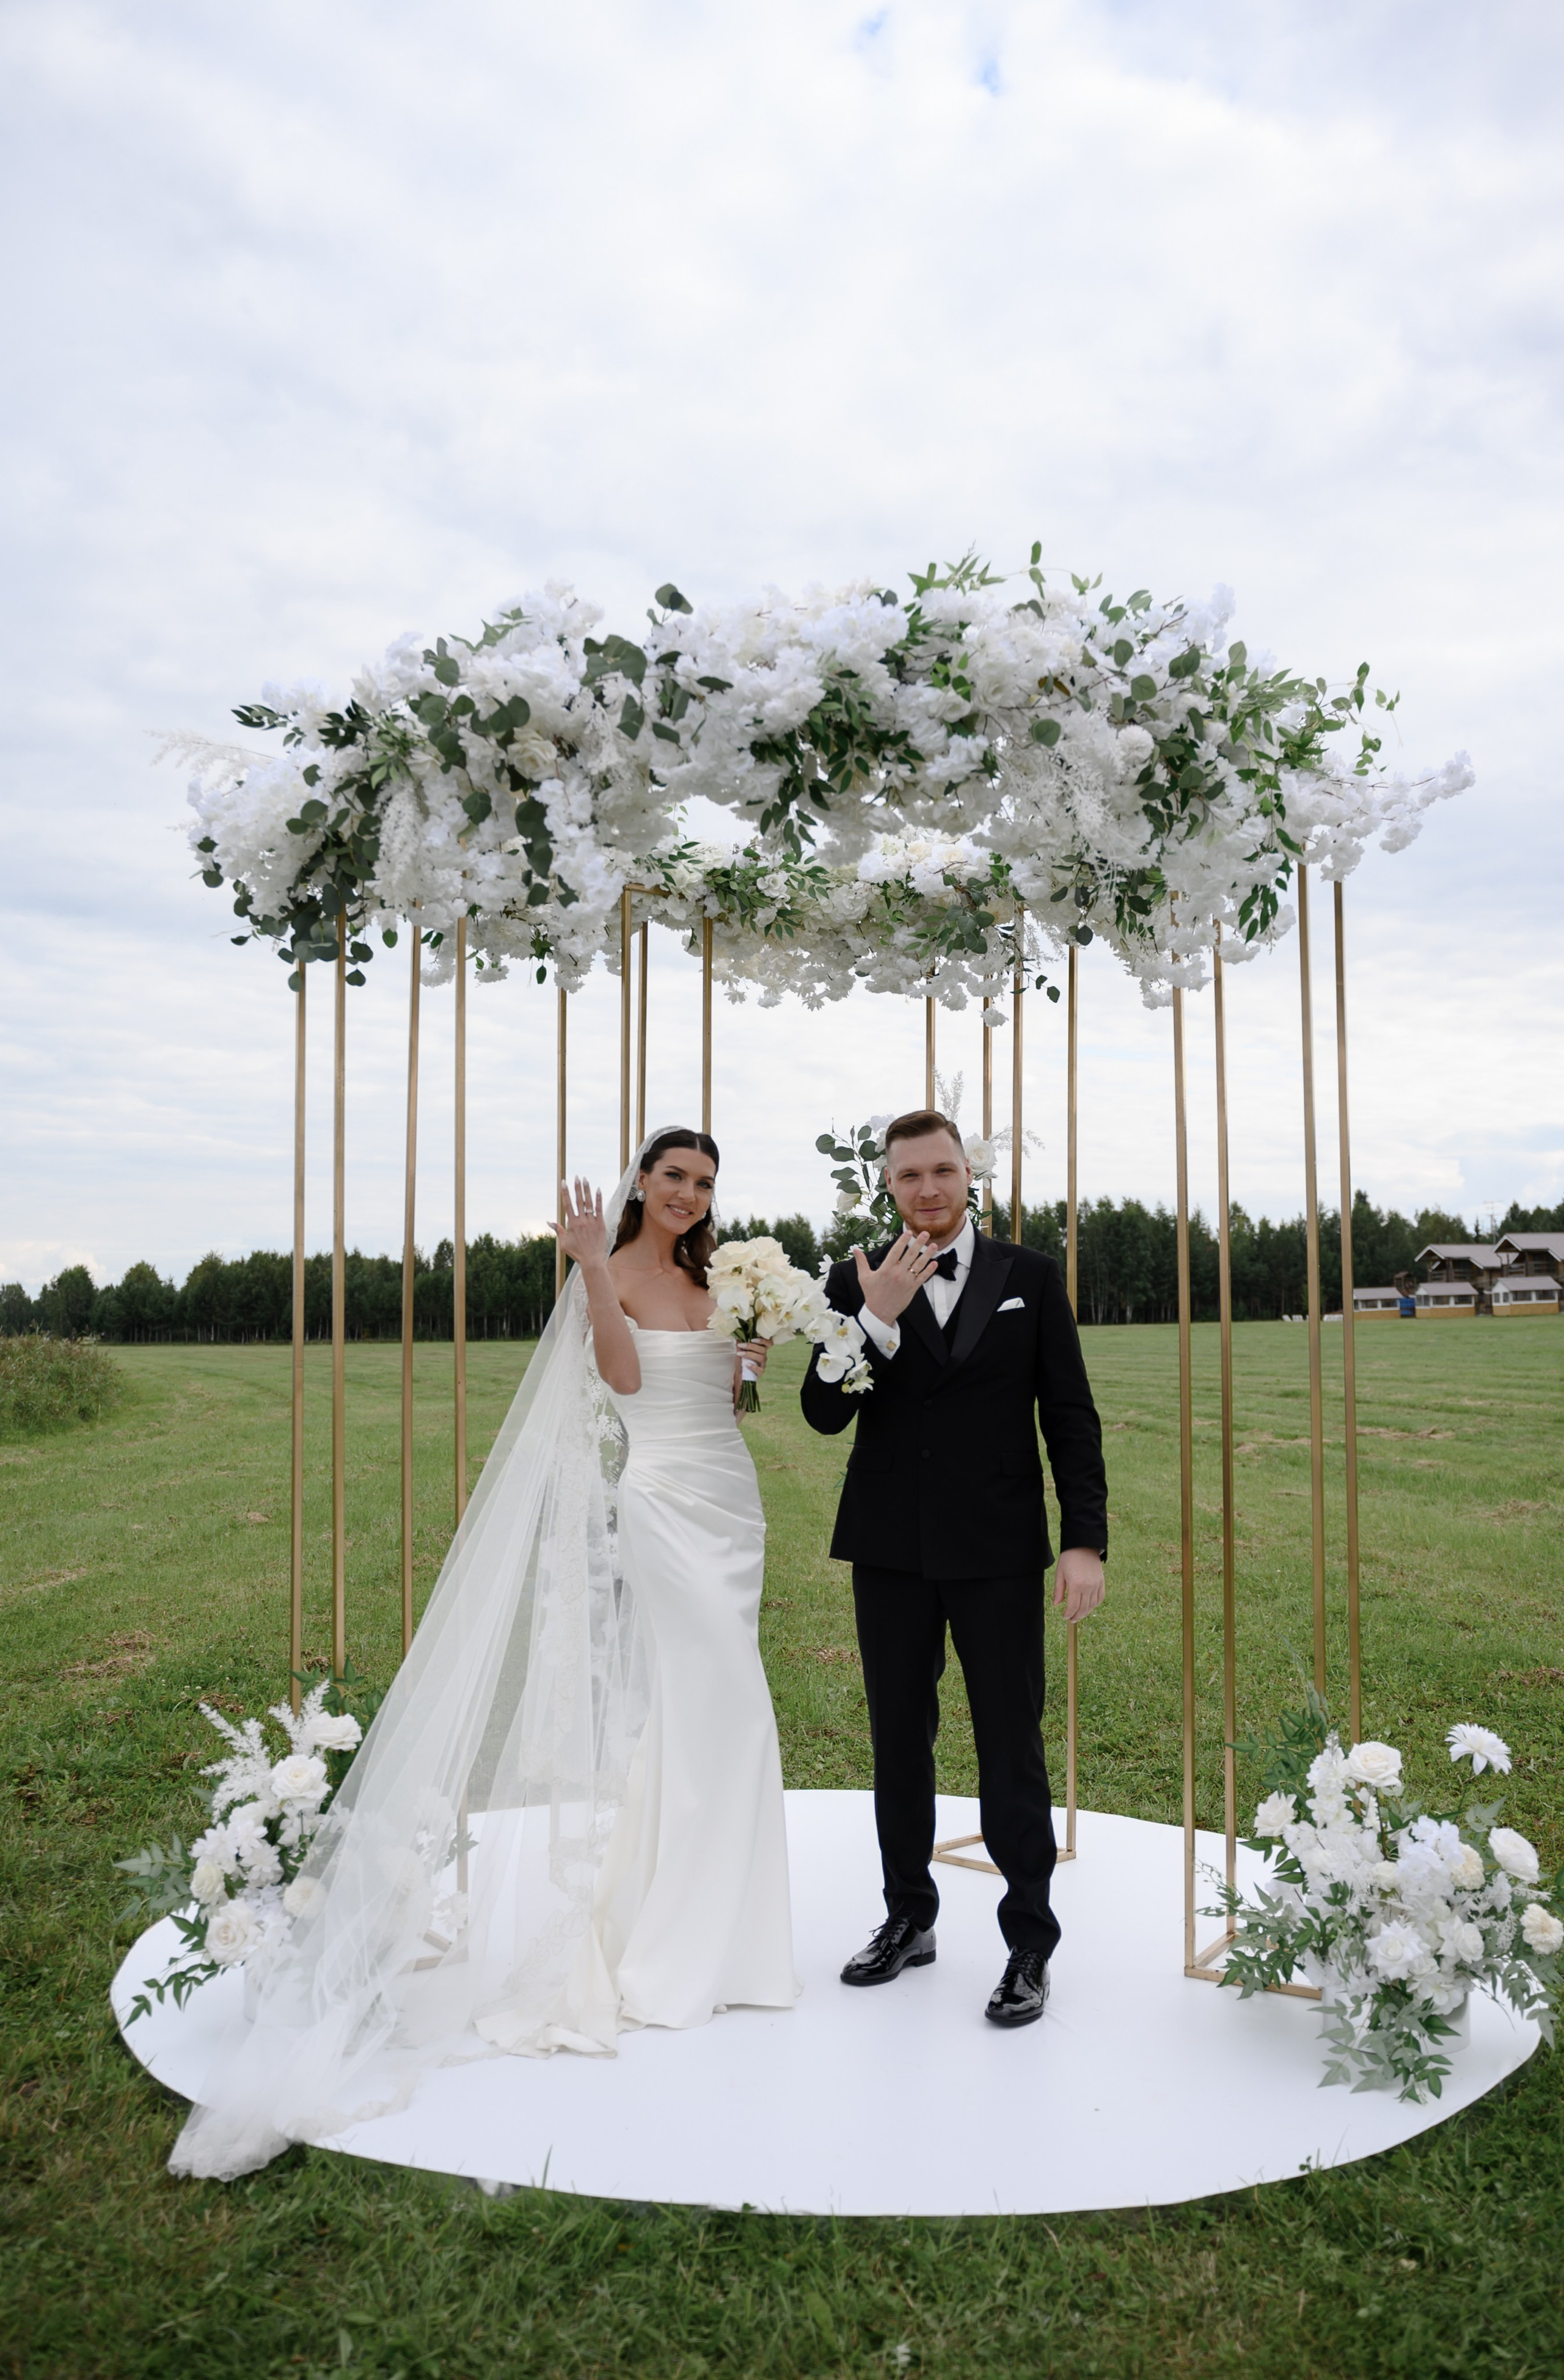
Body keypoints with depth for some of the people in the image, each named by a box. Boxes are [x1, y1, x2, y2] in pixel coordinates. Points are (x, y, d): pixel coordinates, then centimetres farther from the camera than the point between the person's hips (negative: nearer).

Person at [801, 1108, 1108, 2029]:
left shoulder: (1031, 1278, 1)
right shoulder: (857, 1283, 2)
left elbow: (1072, 1418, 0)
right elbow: (824, 1413, -6)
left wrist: (1086, 1540, -8)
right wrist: (877, 1317, -20)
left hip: (998, 1554, -2)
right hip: (890, 1551, 2)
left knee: (1012, 1748, 2)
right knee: (900, 1742, 15)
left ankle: (1030, 1944, 18)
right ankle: (909, 1920, 32)